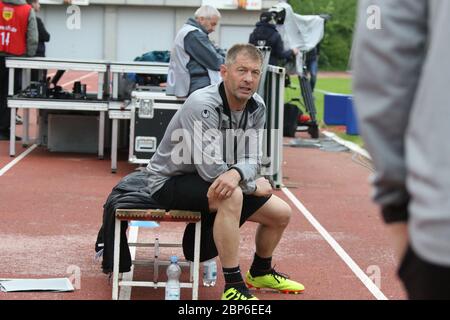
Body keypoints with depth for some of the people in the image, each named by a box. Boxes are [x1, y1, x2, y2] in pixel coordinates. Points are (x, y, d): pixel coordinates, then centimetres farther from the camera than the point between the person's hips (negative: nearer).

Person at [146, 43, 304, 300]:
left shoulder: (256, 107, -4)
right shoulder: (203, 105, -29)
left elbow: (252, 159, -7)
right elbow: (210, 169, -33)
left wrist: (236, 173, -32)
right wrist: (254, 185, -19)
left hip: (212, 183, 8)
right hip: (170, 181, -8)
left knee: (281, 213, 7)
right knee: (231, 196, -37)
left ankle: (261, 272, 36)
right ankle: (234, 287, -30)